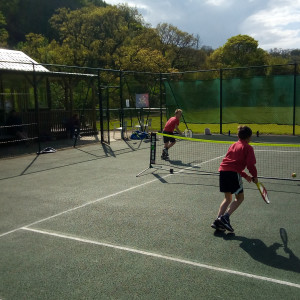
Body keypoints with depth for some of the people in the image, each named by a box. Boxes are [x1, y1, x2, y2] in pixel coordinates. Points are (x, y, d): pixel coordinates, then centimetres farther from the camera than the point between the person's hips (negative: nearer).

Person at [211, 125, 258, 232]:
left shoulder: (233, 145, 25)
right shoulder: (248, 148, 3)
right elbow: (250, 164, -8)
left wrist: (245, 176, 30)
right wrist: (255, 176, 9)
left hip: (223, 170, 7)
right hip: (233, 173, -7)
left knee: (228, 198, 19)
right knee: (239, 198, 8)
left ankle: (217, 221, 11)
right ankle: (225, 217, -7)